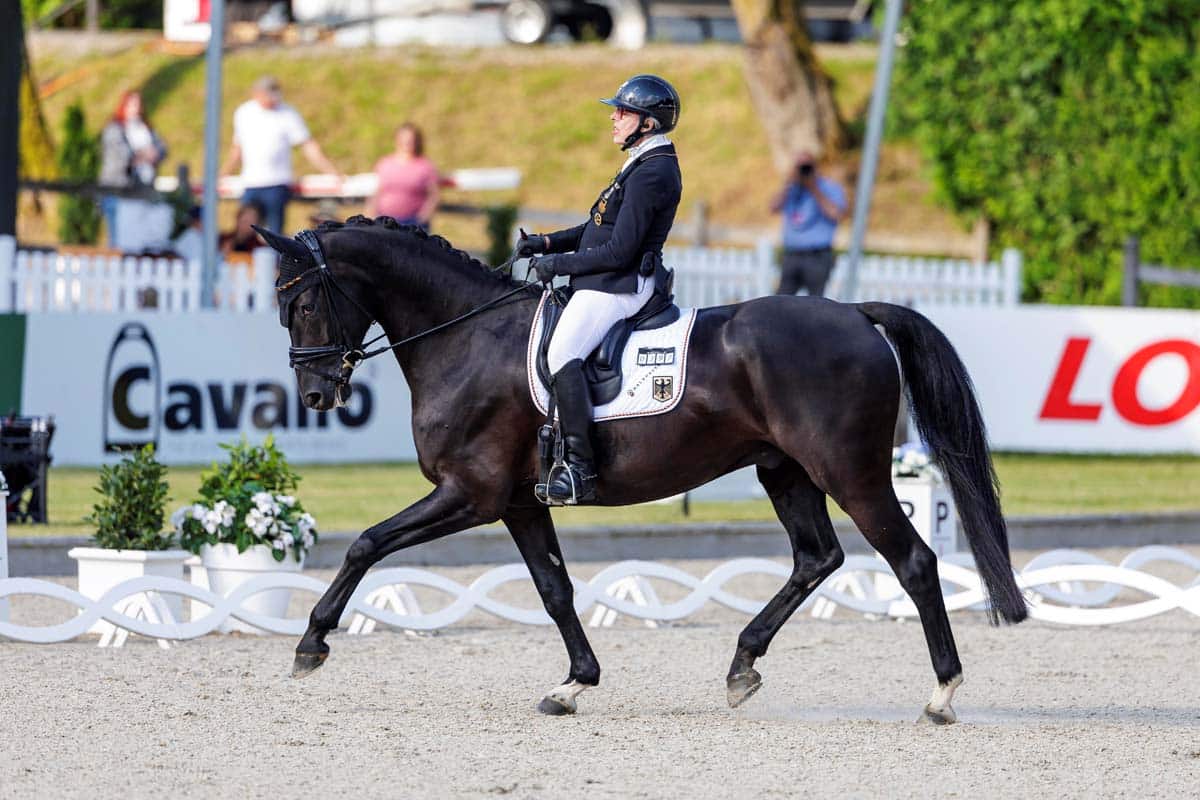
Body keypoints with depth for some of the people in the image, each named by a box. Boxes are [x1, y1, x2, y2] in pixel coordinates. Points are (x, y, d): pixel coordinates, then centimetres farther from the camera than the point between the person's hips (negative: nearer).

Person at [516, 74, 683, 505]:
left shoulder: (650, 174, -17)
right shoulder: (646, 165, 17)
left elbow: (619, 251, -20)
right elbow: (605, 228, 24)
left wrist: (558, 263, -12)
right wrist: (548, 242, 13)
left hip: (617, 286, -12)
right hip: (609, 284, 12)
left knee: (562, 353, -28)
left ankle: (579, 467, -34)